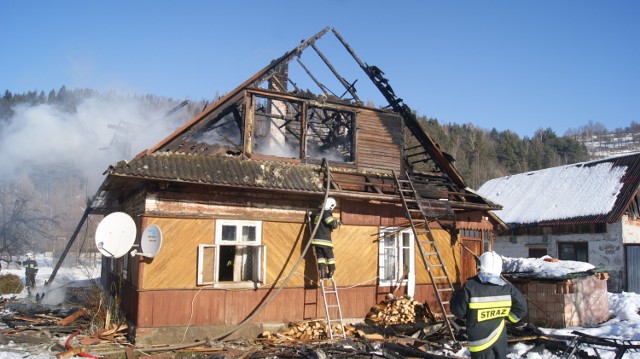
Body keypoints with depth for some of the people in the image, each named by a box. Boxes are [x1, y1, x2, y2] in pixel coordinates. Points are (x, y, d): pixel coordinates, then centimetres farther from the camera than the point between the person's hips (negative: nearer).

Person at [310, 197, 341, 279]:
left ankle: (322, 273, 0)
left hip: (316, 239, 6)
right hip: (325, 239, -6)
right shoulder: (327, 213, -11)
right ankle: (331, 272, 9)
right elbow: (333, 224, -19)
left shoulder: (318, 212, 13)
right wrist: (337, 222, 6)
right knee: (329, 256, 7)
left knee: (320, 256, 5)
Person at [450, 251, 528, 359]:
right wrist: (508, 317, 13)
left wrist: (457, 296, 6)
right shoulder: (506, 287, -6)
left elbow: (458, 310, -13)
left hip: (479, 338, -4)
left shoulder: (470, 287, -19)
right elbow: (521, 306, -1)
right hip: (500, 336, 4)